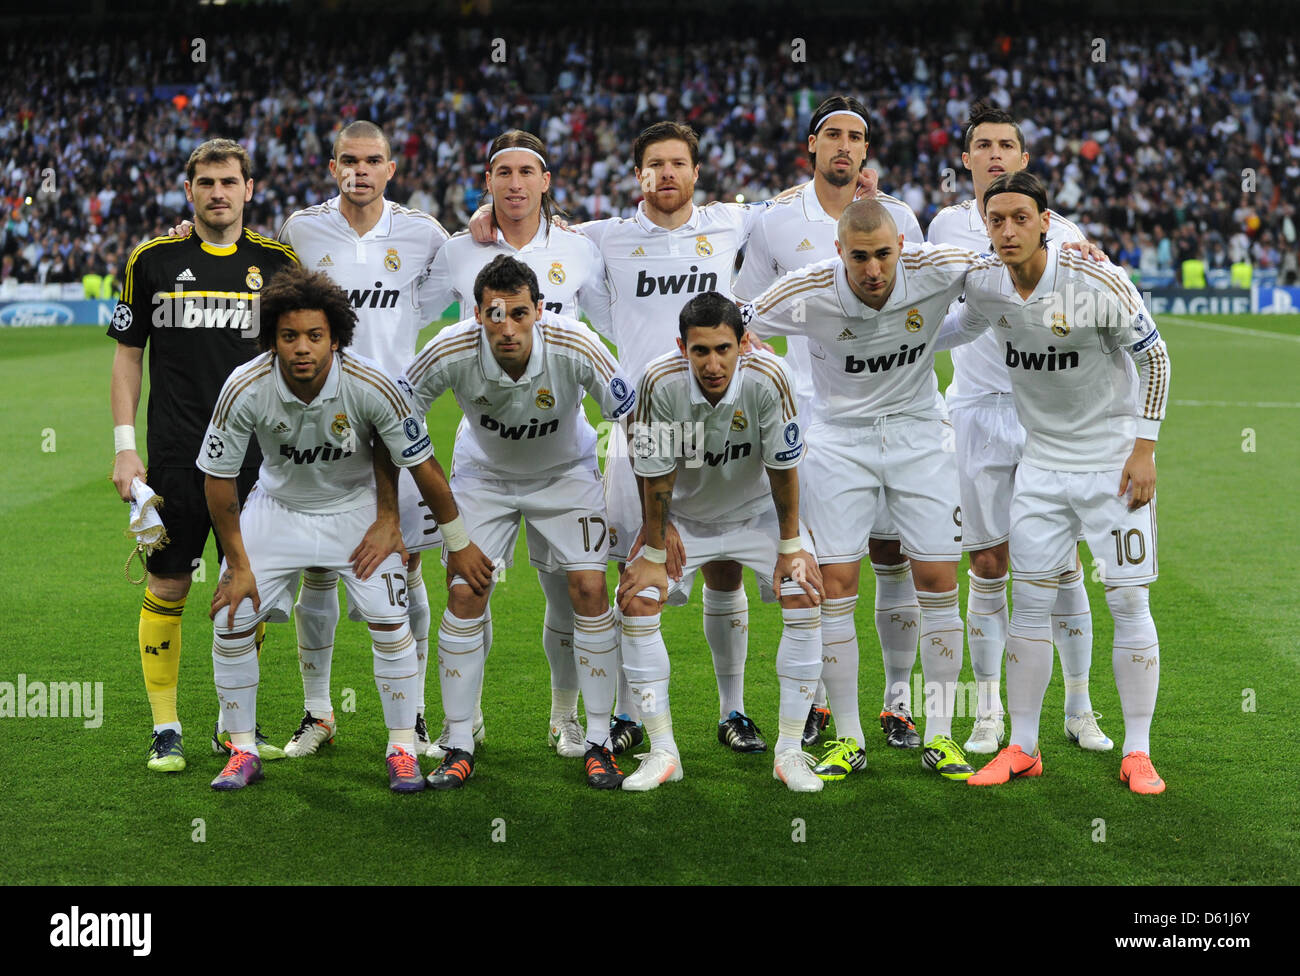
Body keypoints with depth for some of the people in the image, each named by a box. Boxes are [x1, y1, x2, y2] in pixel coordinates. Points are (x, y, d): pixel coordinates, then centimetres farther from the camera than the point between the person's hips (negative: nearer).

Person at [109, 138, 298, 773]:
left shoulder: (277, 262, 4)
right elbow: (128, 355, 7)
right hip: (175, 456, -1)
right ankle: (165, 728, 12)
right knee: (167, 588, 1)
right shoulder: (153, 261, 2)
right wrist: (124, 447, 0)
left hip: (255, 456, 1)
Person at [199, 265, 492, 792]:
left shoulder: (371, 386, -28)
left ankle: (402, 749, 5)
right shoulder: (245, 389, -27)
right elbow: (218, 479, -13)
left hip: (356, 507, -1)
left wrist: (458, 542, -7)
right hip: (278, 506, 1)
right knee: (231, 620, -8)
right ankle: (243, 751, 10)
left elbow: (422, 465, -15)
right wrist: (238, 565, -10)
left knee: (390, 623, -13)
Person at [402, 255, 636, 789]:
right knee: (465, 595, -10)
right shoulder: (450, 352, -30)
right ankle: (459, 745, 3)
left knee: (589, 588, -13)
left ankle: (597, 743, 0)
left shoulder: (576, 347, -32)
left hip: (565, 470, 0)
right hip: (484, 472, 1)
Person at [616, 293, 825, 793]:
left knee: (806, 597, -17)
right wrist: (655, 555, -11)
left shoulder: (768, 378, -30)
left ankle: (789, 752, -5)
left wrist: (789, 547, -11)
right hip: (683, 516, 0)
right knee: (636, 601, -14)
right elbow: (657, 477, -18)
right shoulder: (660, 382, -29)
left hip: (758, 510, 0)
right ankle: (662, 752, -2)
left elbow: (783, 467, -18)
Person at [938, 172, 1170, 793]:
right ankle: (1022, 748, 13)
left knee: (1128, 601, -3)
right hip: (1042, 459, 4)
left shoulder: (1100, 284, -19)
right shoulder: (983, 284, -6)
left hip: (1112, 458, -4)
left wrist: (1144, 449, -9)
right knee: (1030, 598, 3)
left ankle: (1137, 753, 7)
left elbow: (1154, 357, -7)